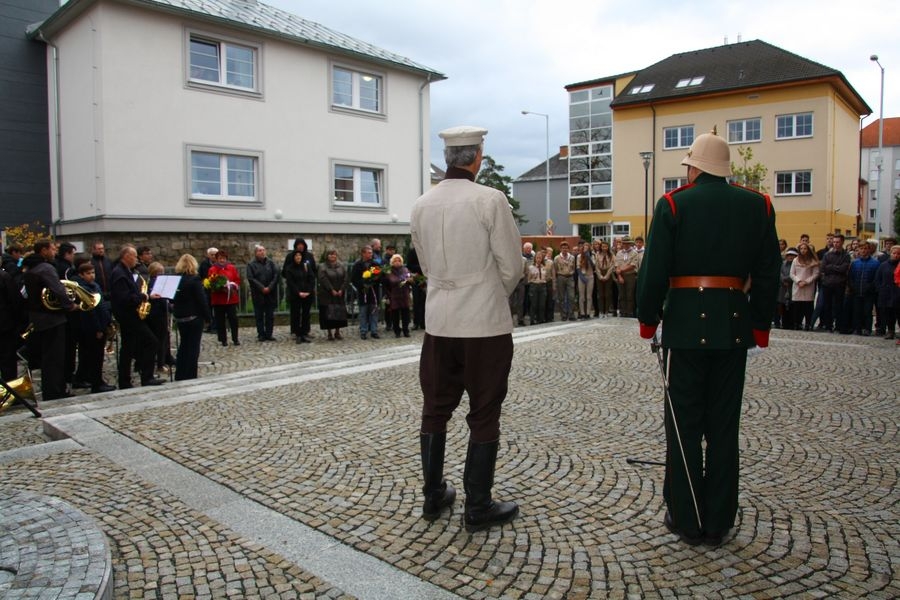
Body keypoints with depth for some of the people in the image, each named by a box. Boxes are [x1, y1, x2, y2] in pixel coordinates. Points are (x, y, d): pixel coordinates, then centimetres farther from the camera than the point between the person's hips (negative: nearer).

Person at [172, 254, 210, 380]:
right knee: (193, 347, 0)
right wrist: (207, 316, -8)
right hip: (194, 317, -6)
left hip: (180, 317, 6)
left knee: (183, 345, 17)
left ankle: (180, 376, 21)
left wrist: (176, 312, 15)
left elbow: (172, 299, 10)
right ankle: (190, 377, 2)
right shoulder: (195, 279, -14)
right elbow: (202, 300, -15)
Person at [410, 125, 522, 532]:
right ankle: (478, 507, 15)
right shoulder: (490, 200, -12)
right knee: (484, 416, 7)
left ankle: (433, 496, 27)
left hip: (439, 323, 5)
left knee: (435, 409, 15)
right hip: (485, 324, -4)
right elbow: (511, 267, -8)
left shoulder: (422, 205, 3)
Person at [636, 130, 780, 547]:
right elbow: (768, 272, 8)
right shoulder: (757, 206, 7)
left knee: (684, 423, 6)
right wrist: (761, 325, 15)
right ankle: (718, 523, 19)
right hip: (734, 325, 4)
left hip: (686, 323, -3)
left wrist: (647, 320, 3)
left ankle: (687, 519, 14)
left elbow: (654, 270, -6)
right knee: (724, 425, 10)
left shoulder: (673, 204, -3)